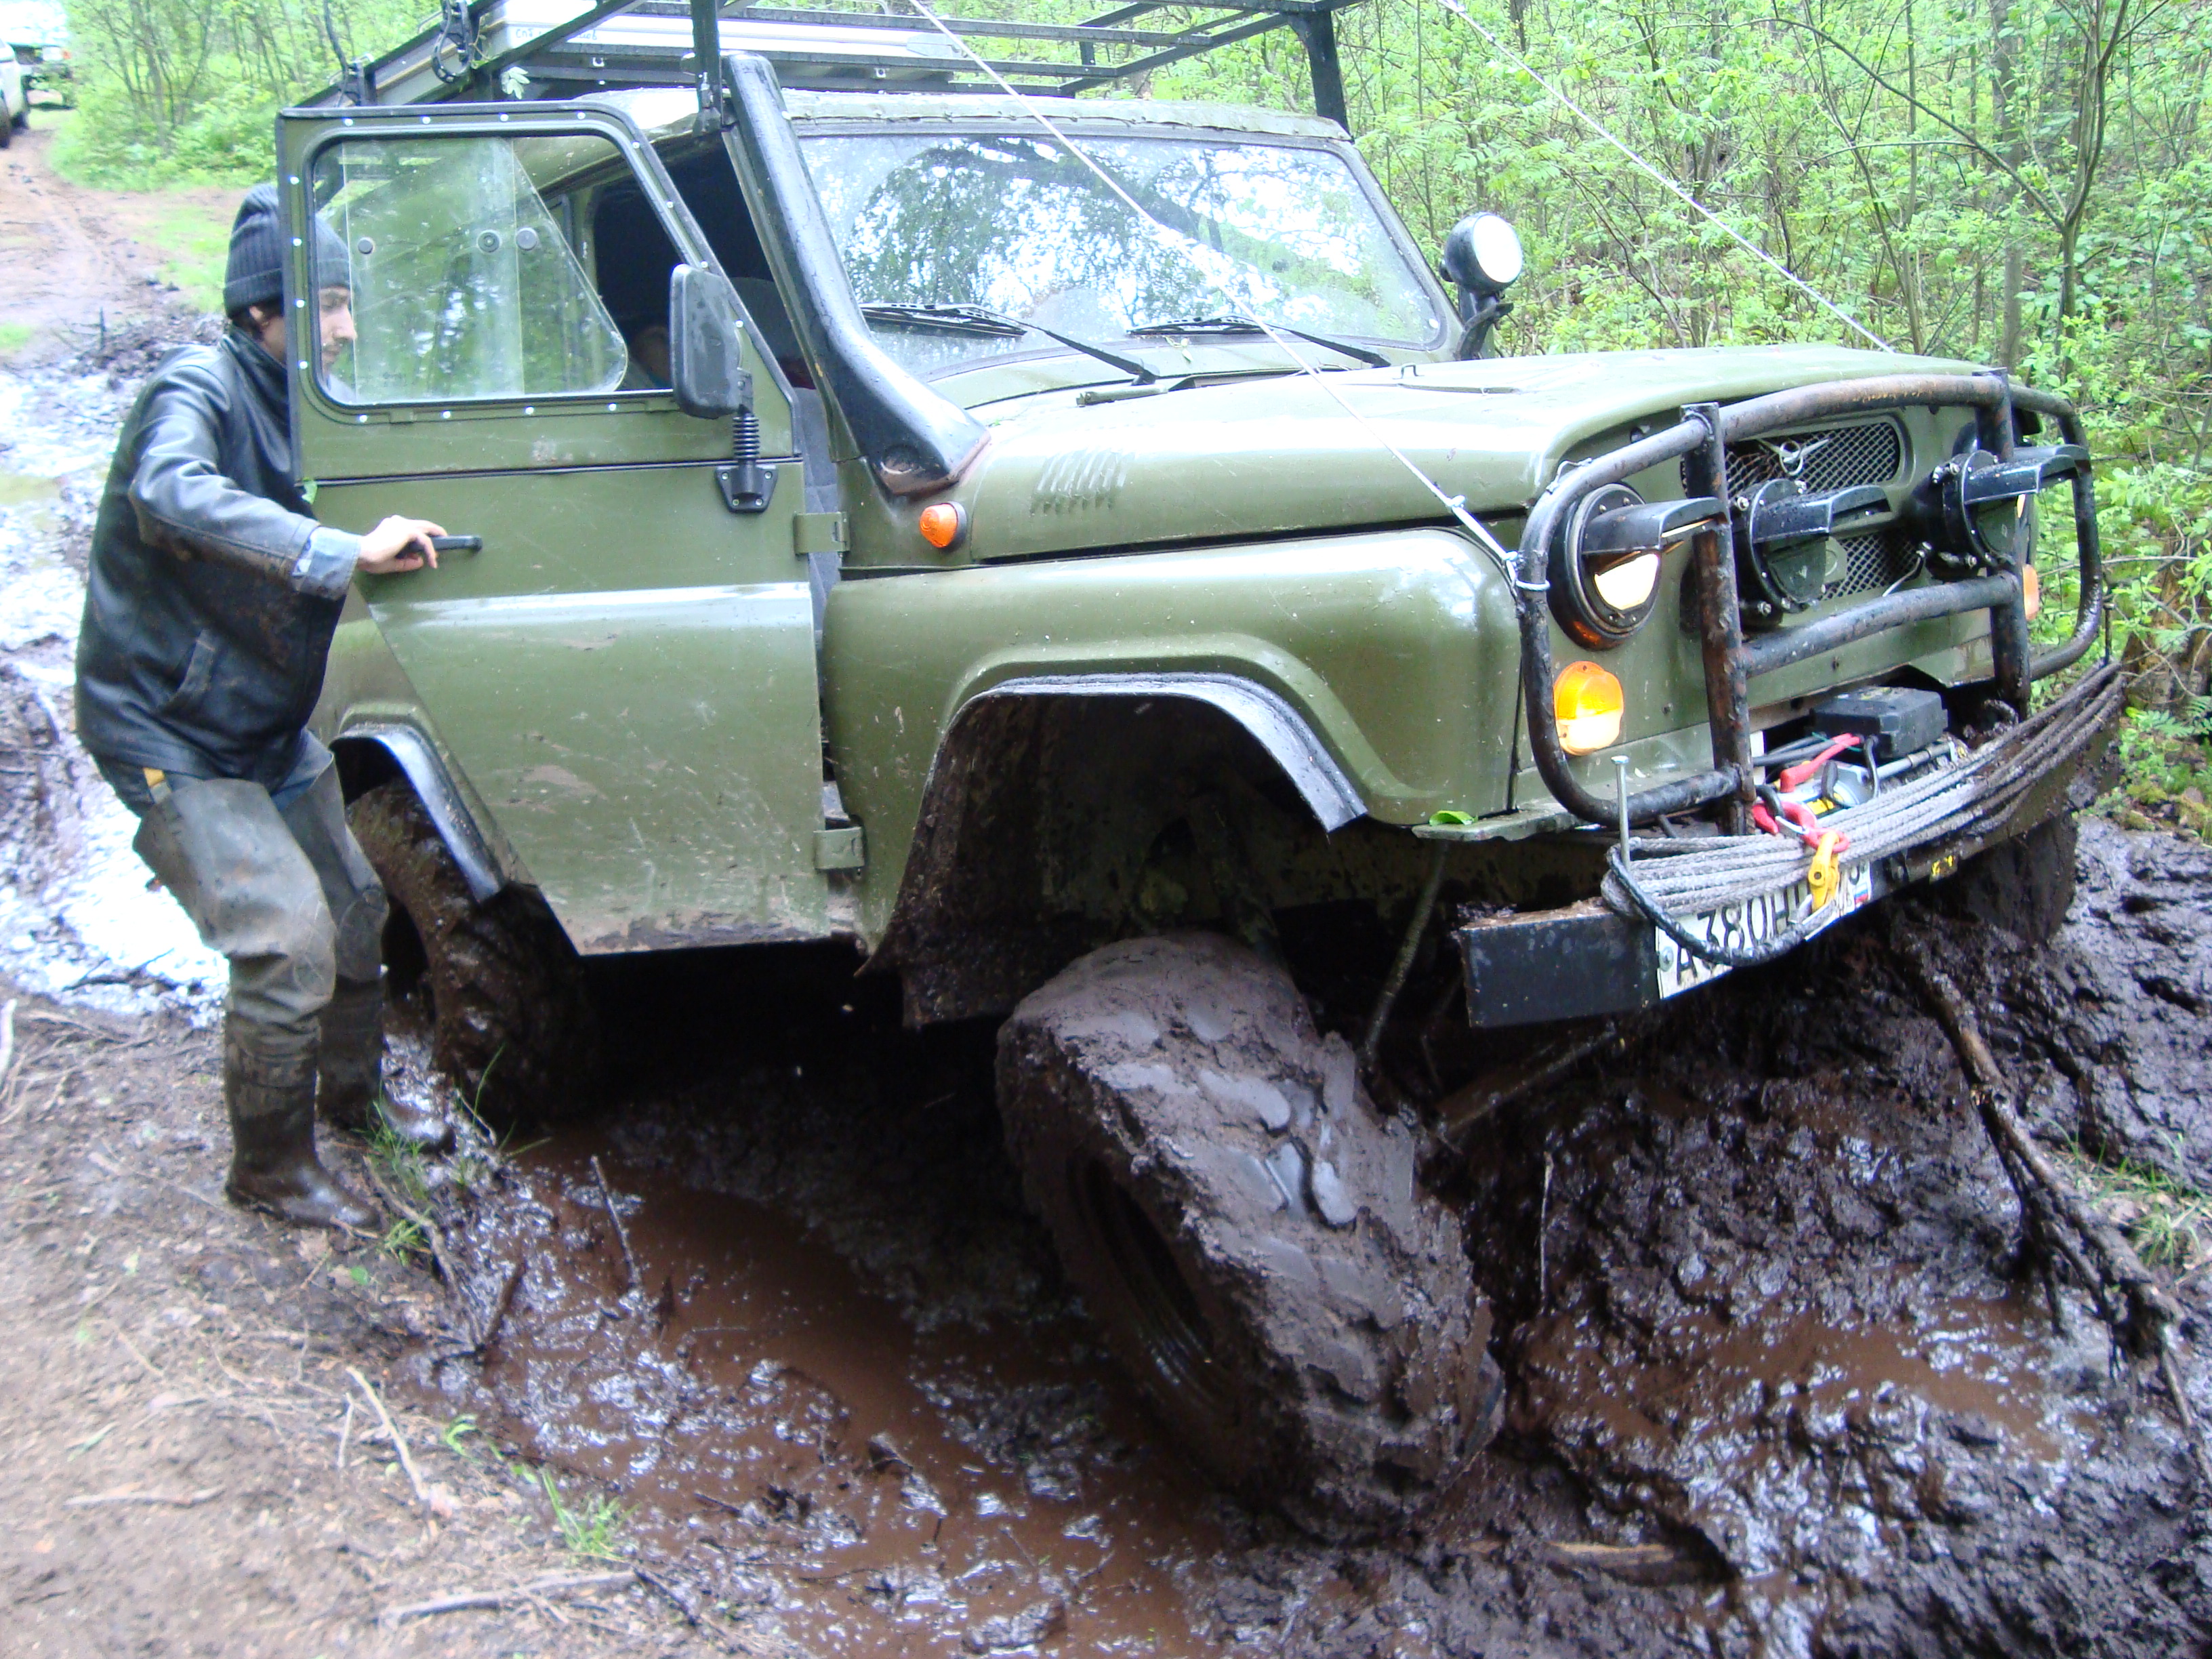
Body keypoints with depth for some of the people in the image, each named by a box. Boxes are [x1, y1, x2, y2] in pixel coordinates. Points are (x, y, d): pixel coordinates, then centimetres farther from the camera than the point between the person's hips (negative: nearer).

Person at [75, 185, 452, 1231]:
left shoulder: (299, 404, 5)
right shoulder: (198, 389, -21)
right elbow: (172, 492, -43)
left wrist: (405, 541, -5)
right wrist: (345, 555, -47)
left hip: (268, 726, 9)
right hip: (173, 739, -9)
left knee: (353, 908, 18)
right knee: (288, 945, -13)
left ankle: (353, 1093, 41)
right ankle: (269, 1172, 7)